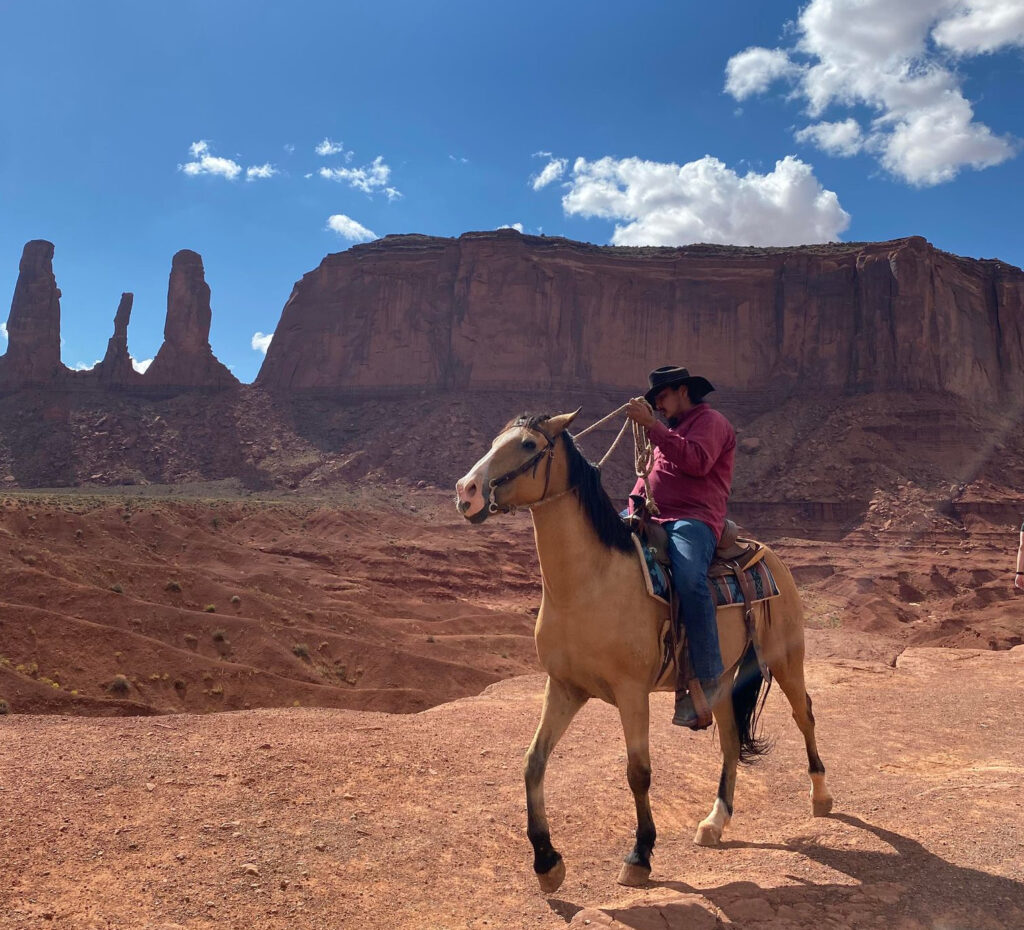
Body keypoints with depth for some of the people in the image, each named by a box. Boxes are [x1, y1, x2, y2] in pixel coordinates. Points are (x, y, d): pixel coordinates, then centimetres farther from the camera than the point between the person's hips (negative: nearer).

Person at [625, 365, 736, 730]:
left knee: (689, 578, -34)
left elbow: (698, 461, -15)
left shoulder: (710, 421, 6)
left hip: (693, 521, -9)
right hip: (652, 521, 9)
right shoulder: (669, 432, 34)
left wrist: (652, 426, -17)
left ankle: (707, 680, -29)